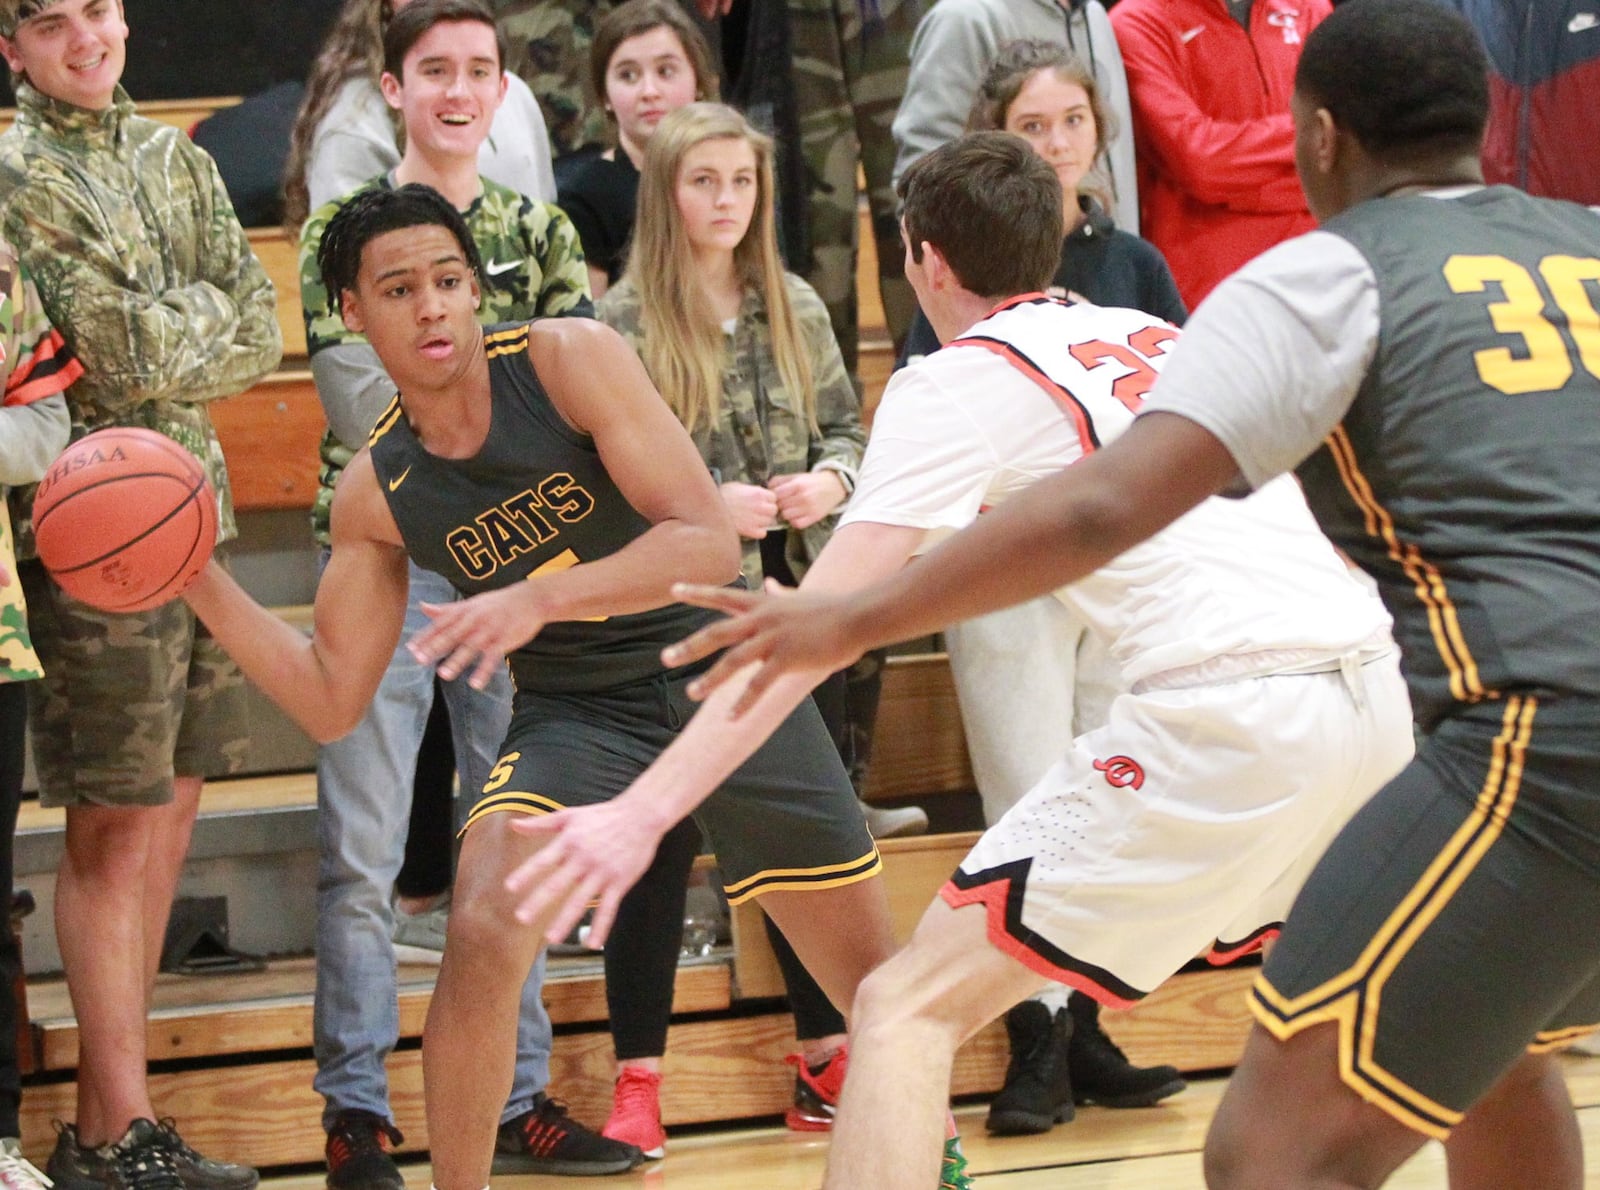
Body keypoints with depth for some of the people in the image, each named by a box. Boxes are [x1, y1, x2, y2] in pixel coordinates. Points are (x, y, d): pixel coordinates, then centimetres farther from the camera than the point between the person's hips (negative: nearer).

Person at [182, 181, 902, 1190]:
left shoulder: (569, 358, -17)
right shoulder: (377, 492, -6)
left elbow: (710, 545, -24)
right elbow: (332, 701, 0)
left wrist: (539, 597, -37)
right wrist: (199, 581, -12)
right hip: (576, 716, 1)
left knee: (876, 975, 6)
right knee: (483, 936, -25)